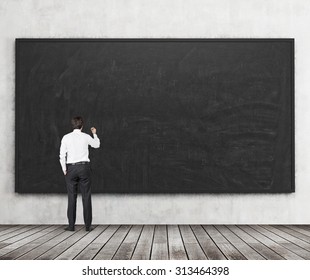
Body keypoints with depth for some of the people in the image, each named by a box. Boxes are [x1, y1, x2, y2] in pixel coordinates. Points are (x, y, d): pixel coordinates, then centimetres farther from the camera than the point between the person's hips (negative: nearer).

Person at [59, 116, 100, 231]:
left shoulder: (66, 138, 0)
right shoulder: (86, 137, 1)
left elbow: (62, 155, -2)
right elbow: (97, 145, 21)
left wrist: (64, 169, 7)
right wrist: (94, 134, 37)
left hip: (71, 168, 0)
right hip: (84, 167, 0)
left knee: (72, 197, 3)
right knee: (86, 196, 3)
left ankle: (71, 225, 2)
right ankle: (88, 225, 1)